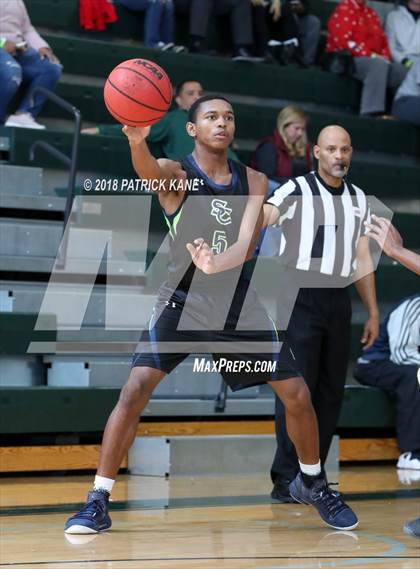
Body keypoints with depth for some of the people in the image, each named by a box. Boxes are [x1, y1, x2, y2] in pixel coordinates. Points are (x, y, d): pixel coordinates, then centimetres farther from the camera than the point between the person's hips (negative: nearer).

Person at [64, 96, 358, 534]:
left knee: (297, 395, 2)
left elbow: (246, 245, -12)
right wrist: (137, 142, -60)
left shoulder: (253, 182, 1)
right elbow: (149, 171, -35)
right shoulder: (177, 174, -9)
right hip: (182, 299, -3)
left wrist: (216, 263, -36)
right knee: (135, 390, -19)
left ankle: (311, 483, 28)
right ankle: (97, 502, -9)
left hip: (236, 301, 3)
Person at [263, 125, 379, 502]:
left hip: (339, 302, 6)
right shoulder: (297, 191, -4)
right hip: (302, 298, -5)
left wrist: (373, 313, 17)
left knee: (331, 393, 6)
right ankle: (286, 479, -2)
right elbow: (261, 217, -21)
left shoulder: (358, 199, 13)